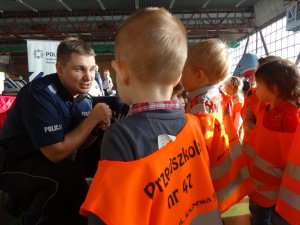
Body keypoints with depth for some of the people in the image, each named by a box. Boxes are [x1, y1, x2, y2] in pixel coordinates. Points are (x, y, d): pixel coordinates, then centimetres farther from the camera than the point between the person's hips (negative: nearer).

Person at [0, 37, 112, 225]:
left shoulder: (84, 99, -3)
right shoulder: (40, 93, -24)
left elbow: (79, 143, 3)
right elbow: (56, 153, -27)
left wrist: (97, 128, -17)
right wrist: (93, 118, -24)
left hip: (48, 164, 7)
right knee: (69, 177, -30)